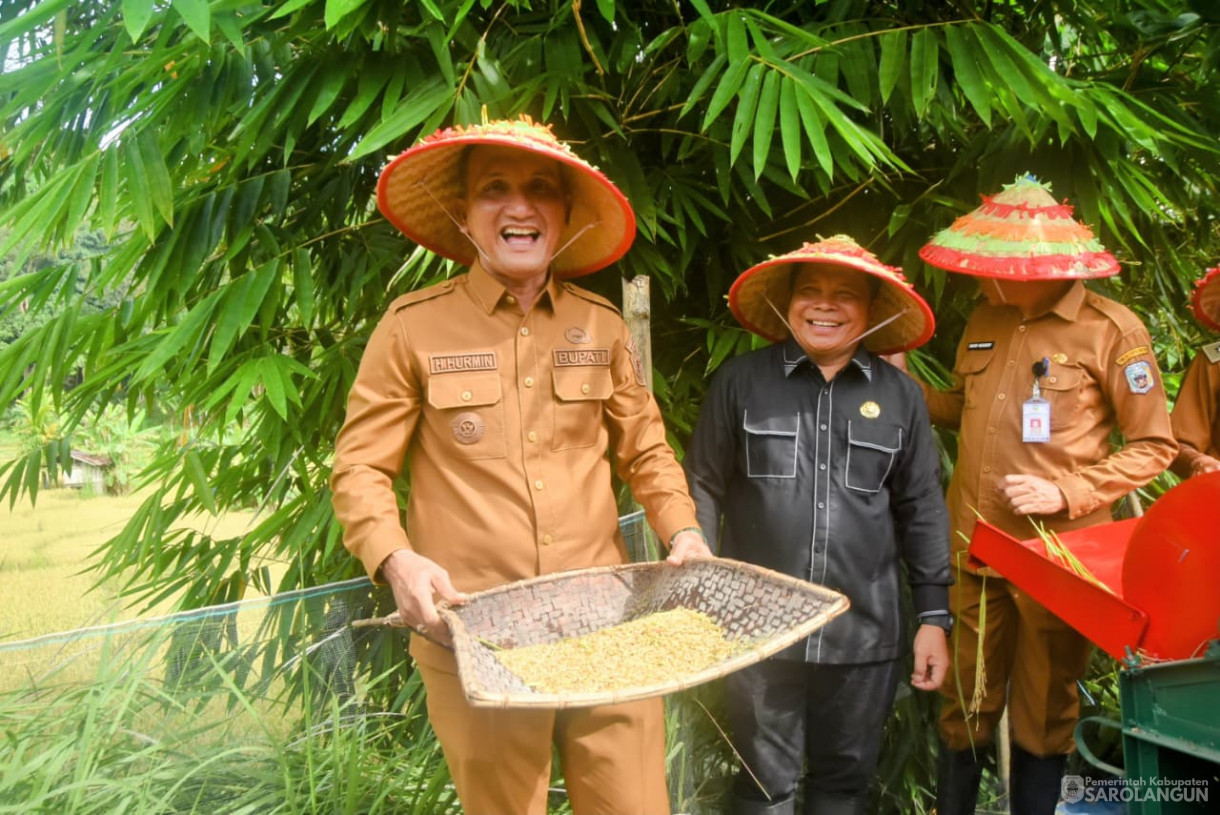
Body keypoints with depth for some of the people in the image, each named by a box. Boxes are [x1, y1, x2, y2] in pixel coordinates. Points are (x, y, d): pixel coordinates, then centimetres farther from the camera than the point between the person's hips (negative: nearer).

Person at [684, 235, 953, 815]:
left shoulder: (899, 396, 6)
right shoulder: (741, 382, 1)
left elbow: (921, 511, 9)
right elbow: (703, 490, 3)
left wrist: (934, 616, 7)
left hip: (864, 635, 2)